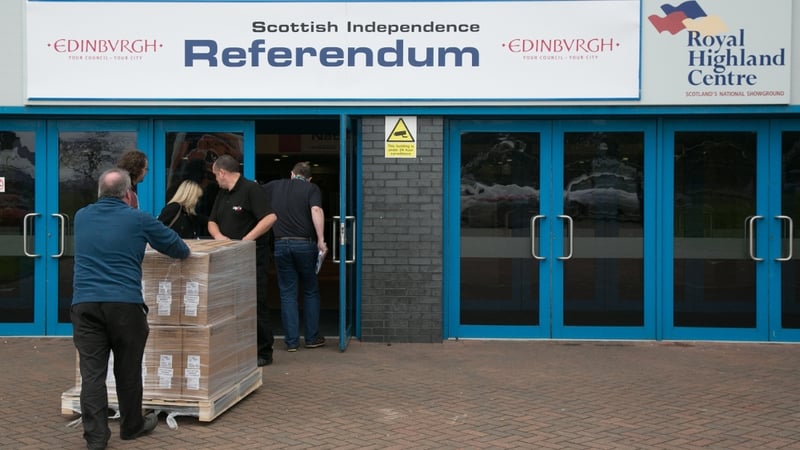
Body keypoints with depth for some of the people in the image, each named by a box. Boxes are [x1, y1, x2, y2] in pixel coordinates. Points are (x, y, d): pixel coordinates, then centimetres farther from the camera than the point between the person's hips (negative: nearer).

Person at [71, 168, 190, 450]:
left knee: (92, 372, 1)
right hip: (124, 303, -2)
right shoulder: (138, 219, 3)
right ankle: (132, 426, 26)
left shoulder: (82, 216, 15)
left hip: (84, 303, 2)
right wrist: (182, 252, 36)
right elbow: (180, 249, 12)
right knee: (128, 370, 11)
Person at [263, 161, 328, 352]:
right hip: (305, 243, -2)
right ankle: (312, 338, 17)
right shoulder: (312, 189, 2)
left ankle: (292, 341, 7)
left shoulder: (275, 186, 11)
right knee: (311, 291, 13)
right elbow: (316, 210, -15)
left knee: (287, 293, 8)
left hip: (281, 244, 2)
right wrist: (321, 240, -18)